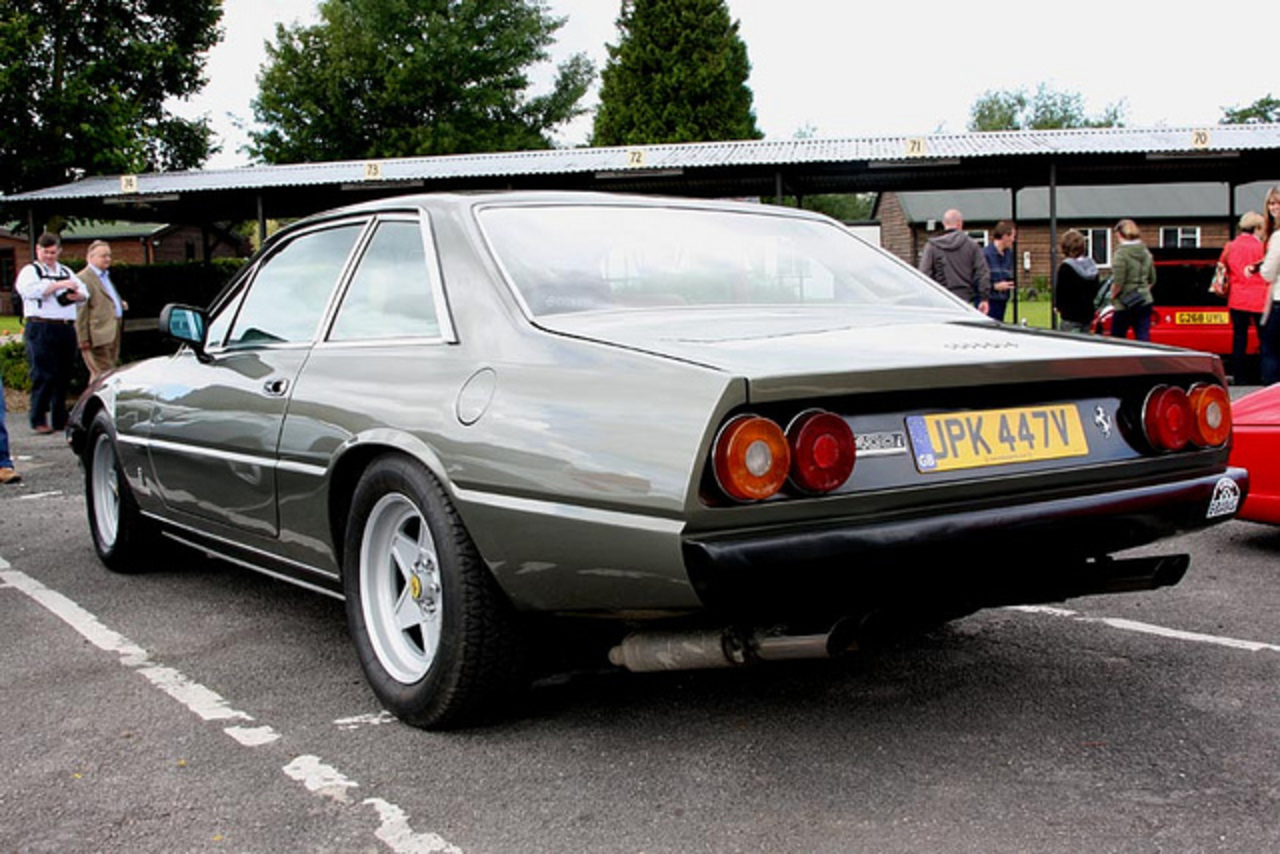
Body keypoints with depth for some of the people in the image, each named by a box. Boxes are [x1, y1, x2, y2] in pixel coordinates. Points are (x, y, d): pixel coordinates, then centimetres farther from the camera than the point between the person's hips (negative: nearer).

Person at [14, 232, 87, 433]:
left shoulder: (66, 272, 22)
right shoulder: (30, 271, 5)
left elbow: (84, 292, 15)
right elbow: (32, 290, -14)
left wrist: (78, 295, -8)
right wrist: (59, 285, -17)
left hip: (67, 328, 6)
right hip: (42, 328, -5)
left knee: (64, 376, 7)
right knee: (44, 376, -10)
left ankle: (60, 420, 14)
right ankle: (39, 420, -5)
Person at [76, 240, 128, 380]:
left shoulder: (105, 276, 22)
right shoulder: (83, 278, -9)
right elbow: (81, 311, -14)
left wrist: (120, 303, 17)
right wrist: (84, 340, -17)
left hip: (113, 335, 10)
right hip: (99, 336, -10)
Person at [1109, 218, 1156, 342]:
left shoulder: (1121, 253, -14)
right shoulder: (1146, 252, 9)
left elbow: (1118, 282, -18)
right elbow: (1152, 280, 14)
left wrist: (1113, 296, -2)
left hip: (1125, 304, -6)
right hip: (1145, 302, 6)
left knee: (1116, 340, 7)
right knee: (1144, 340, 3)